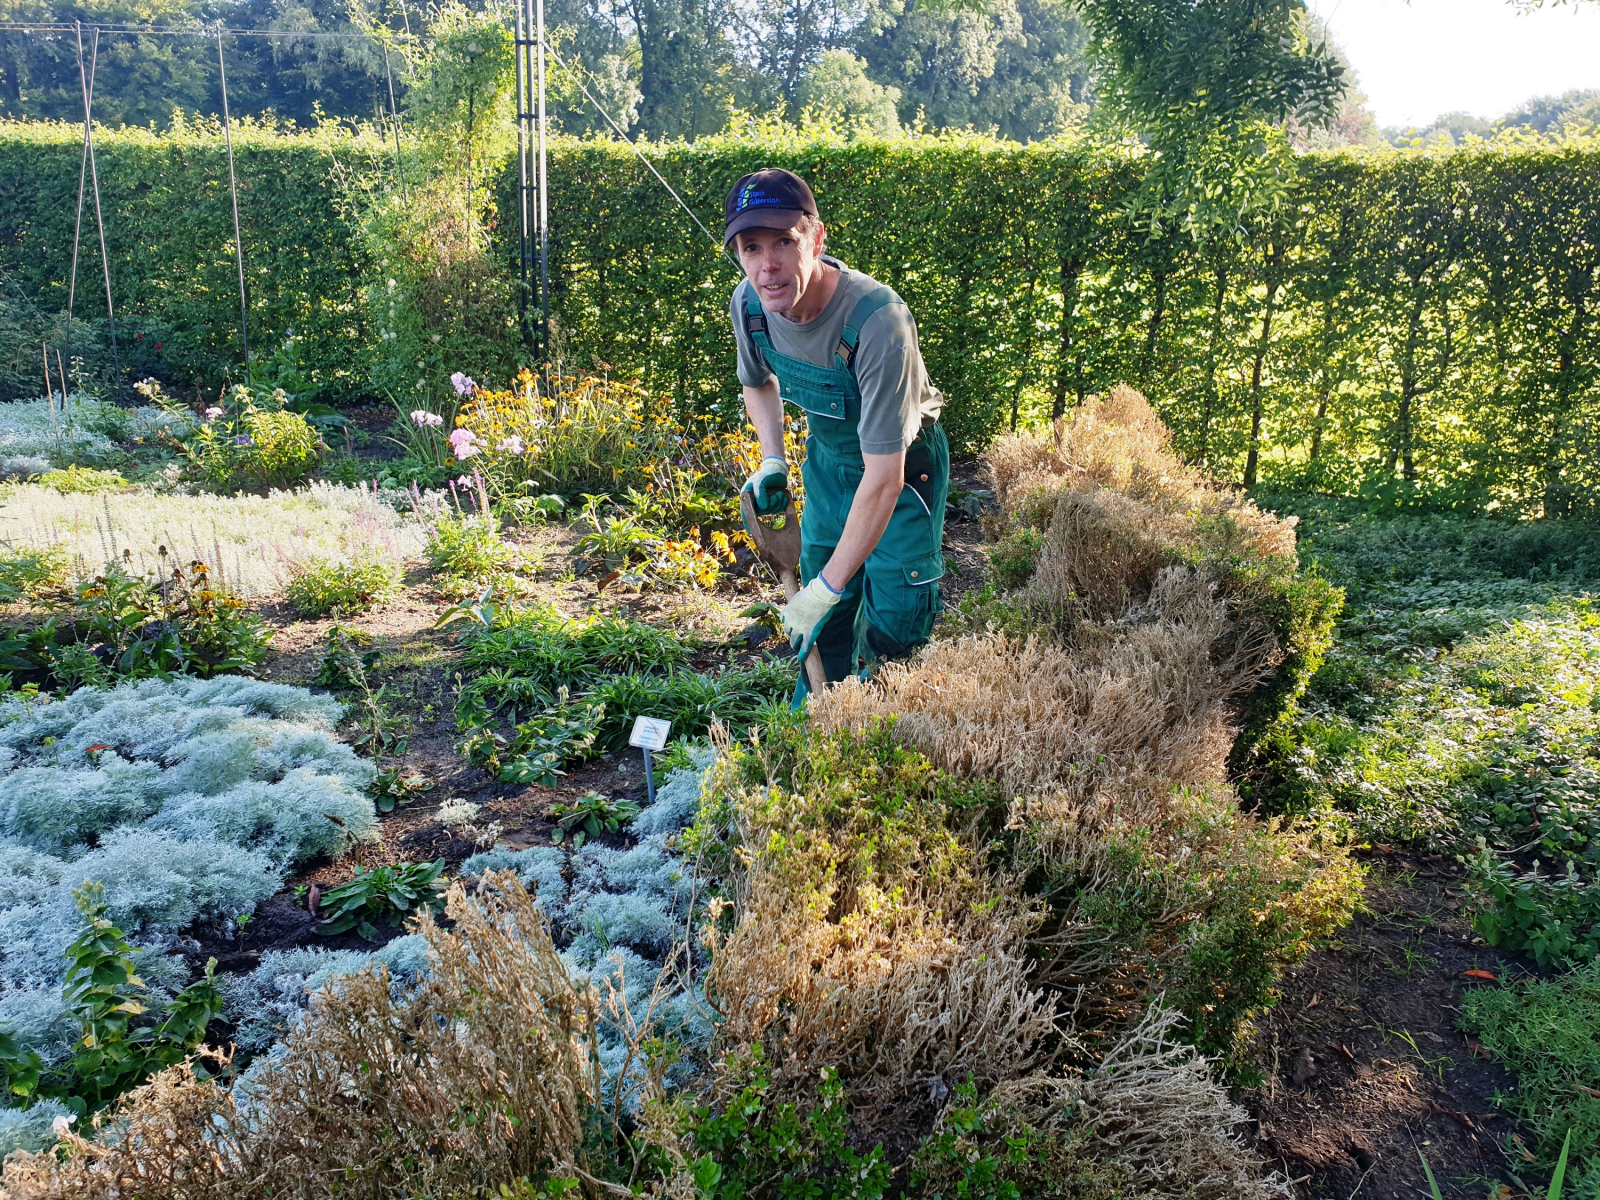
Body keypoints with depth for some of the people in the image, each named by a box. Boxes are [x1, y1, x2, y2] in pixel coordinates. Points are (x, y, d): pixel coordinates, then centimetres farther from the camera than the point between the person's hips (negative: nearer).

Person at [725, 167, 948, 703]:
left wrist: (829, 586, -32)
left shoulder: (878, 321, -39)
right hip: (827, 457, 5)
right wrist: (772, 461, -7)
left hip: (902, 461, -5)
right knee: (823, 622, 11)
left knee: (895, 614, -10)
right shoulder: (749, 304, -19)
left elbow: (884, 478, -36)